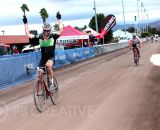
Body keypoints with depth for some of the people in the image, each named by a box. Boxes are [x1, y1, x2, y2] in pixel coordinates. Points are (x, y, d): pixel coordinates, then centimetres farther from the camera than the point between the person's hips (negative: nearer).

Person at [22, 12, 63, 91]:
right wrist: (25, 23, -8)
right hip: (43, 58, 4)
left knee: (48, 65, -35)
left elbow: (61, 30, -25)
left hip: (51, 57, -3)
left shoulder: (53, 36, -12)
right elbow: (28, 34, -6)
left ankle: (51, 84, -21)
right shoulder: (39, 37, -7)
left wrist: (59, 20, -26)